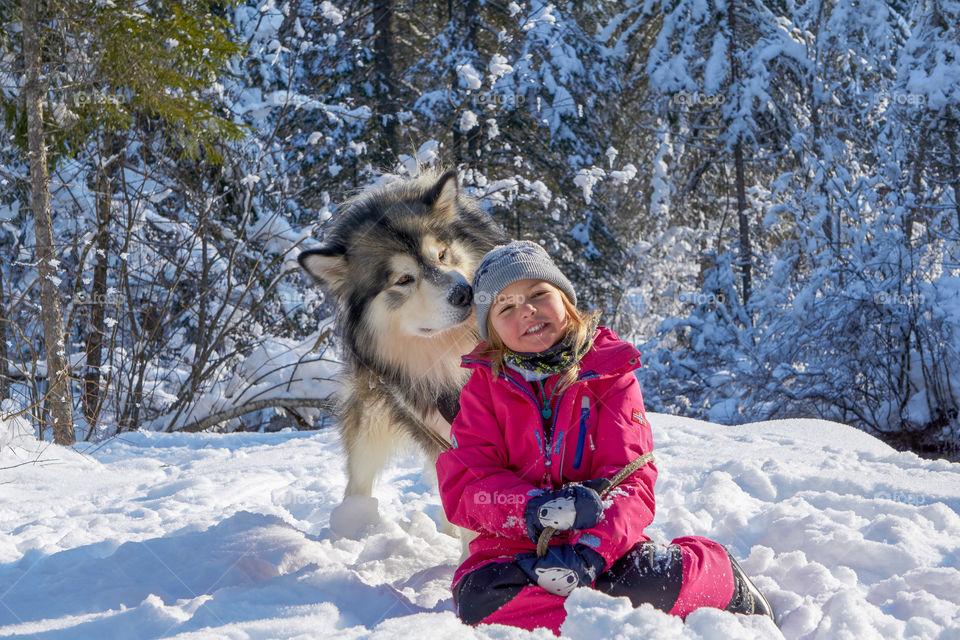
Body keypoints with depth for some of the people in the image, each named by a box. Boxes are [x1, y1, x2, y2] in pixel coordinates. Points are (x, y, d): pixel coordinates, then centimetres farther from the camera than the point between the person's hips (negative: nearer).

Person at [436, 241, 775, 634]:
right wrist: (535, 508, -25)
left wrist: (590, 551, -26)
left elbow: (631, 482, -6)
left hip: (603, 541, -1)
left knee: (652, 580, -33)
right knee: (481, 599, -33)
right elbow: (462, 486, -5)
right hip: (513, 547, 1)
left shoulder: (610, 375, 3)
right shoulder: (484, 387, 5)